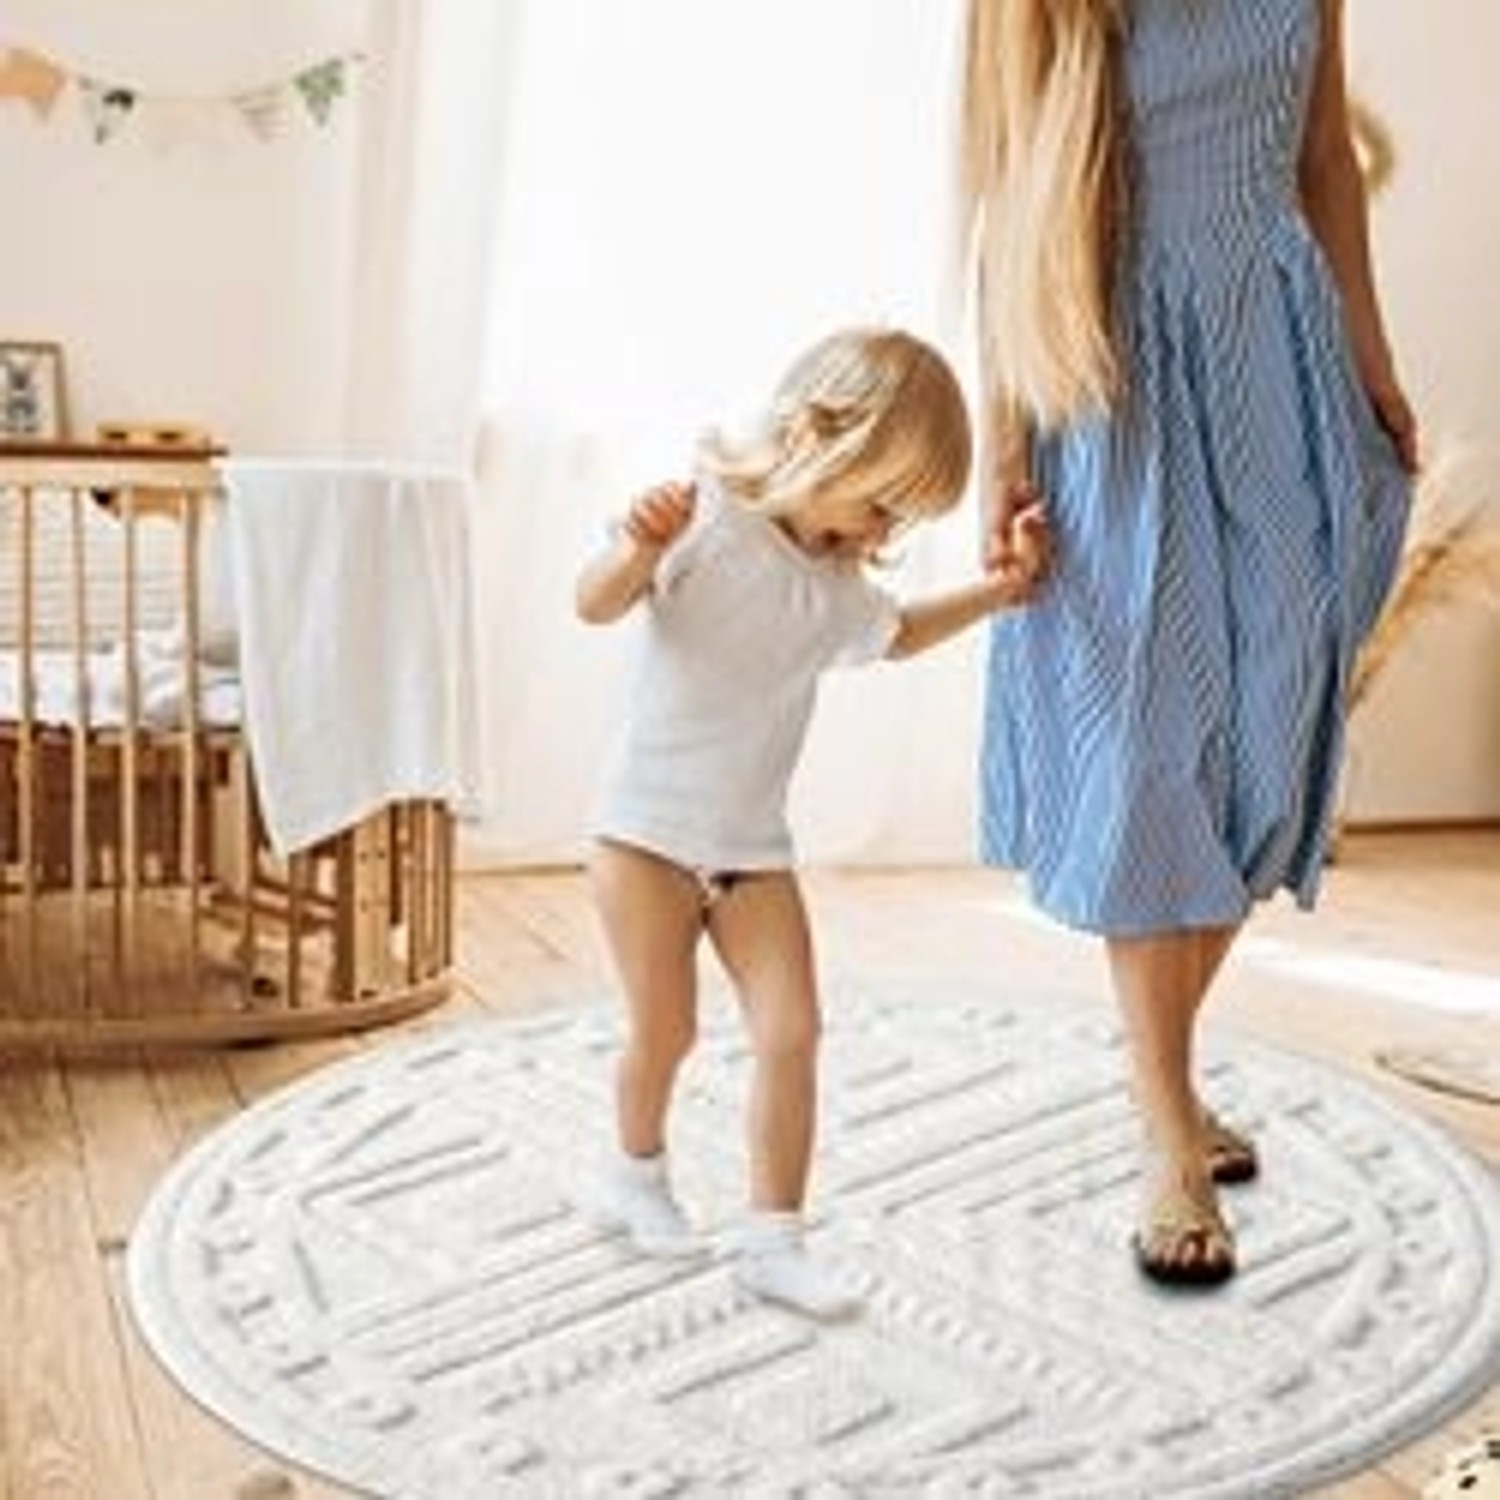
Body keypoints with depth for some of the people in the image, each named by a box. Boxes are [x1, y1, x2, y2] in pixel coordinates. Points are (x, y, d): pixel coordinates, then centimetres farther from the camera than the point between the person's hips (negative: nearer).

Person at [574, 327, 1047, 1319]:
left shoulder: (836, 590, 8)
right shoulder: (704, 518, -14)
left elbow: (898, 635, 29)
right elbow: (596, 605, -22)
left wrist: (997, 590, 18)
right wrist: (641, 547, -43)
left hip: (755, 845, 6)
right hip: (647, 828, -6)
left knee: (792, 1031, -2)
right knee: (666, 1027, 3)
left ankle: (773, 1237, 10)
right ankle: (637, 1173, 33)